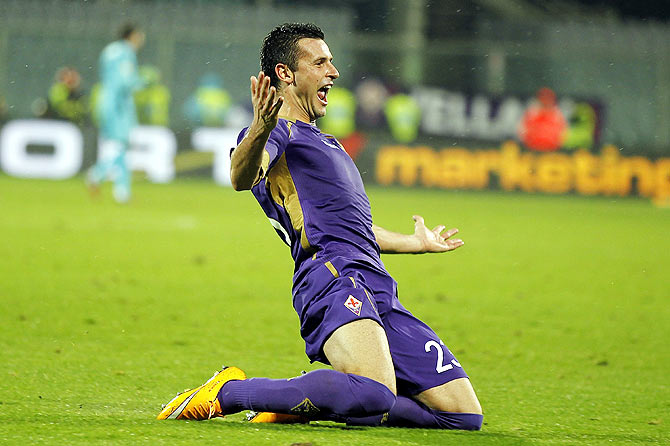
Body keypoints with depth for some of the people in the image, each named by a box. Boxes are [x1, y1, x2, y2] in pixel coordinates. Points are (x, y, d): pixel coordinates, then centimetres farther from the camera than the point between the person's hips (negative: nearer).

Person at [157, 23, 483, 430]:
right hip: (333, 276, -9)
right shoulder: (278, 133, 5)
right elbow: (242, 178, -19)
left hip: (379, 292, 9)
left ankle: (303, 404, 4)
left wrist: (418, 243, 60)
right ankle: (229, 392, -19)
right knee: (378, 396, -35)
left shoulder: (329, 144, 33)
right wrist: (260, 131, -40)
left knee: (465, 415, 0)